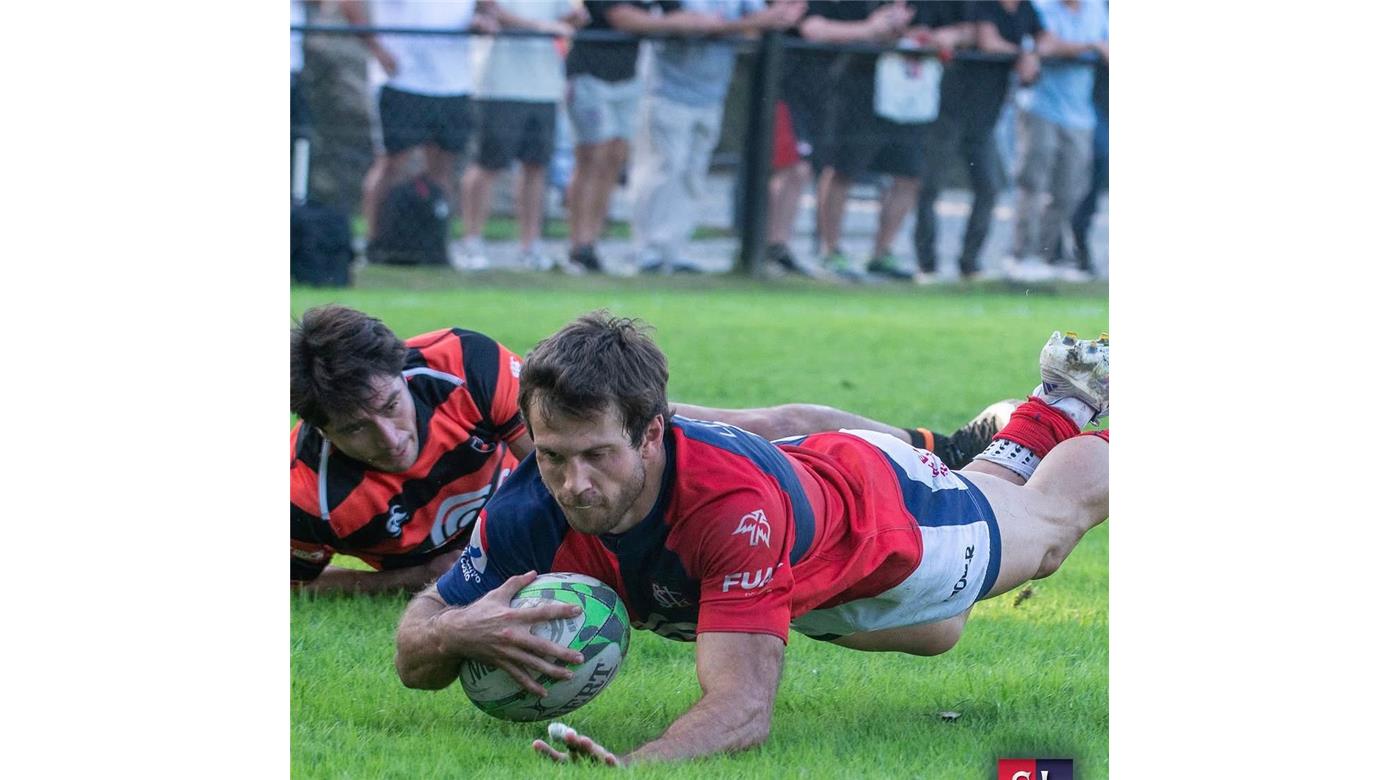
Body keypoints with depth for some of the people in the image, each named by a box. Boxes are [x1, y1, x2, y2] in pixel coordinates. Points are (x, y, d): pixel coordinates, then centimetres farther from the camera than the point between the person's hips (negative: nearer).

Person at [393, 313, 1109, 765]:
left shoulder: (737, 502, -52)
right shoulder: (527, 514, -38)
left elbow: (744, 706, -56)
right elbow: (412, 662, -28)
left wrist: (631, 765, -75)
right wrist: (457, 632, -52)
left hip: (883, 510, -5)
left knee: (1057, 511, 30)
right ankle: (1050, 414, 64)